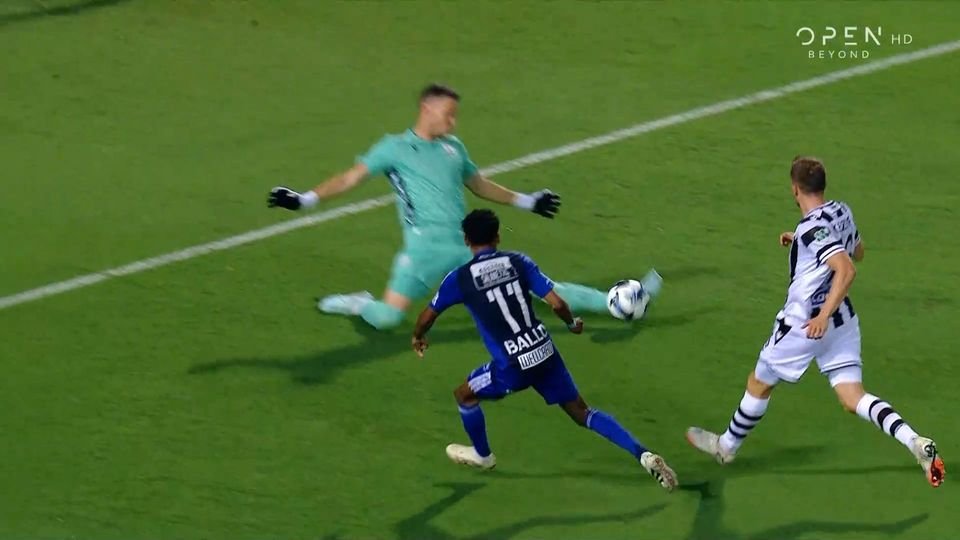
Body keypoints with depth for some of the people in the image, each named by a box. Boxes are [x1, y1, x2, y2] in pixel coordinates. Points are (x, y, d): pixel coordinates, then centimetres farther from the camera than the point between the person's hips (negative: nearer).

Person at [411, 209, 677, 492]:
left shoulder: (460, 278, -4)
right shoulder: (519, 262, 2)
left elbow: (427, 317, 9)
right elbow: (557, 303, -3)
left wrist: (418, 337, 31)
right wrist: (572, 324, 18)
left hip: (513, 365, -4)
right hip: (545, 353, 4)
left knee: (464, 394, 25)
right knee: (581, 413, 14)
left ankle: (482, 455, 45)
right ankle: (643, 455, -2)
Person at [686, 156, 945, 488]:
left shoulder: (813, 228, -22)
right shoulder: (842, 212, 3)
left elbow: (846, 270, -32)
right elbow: (857, 251, 22)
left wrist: (823, 315, -33)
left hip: (805, 324, -7)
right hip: (842, 321, 7)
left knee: (759, 384, 15)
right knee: (853, 398, 2)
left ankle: (727, 446, 35)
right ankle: (915, 442, -21)